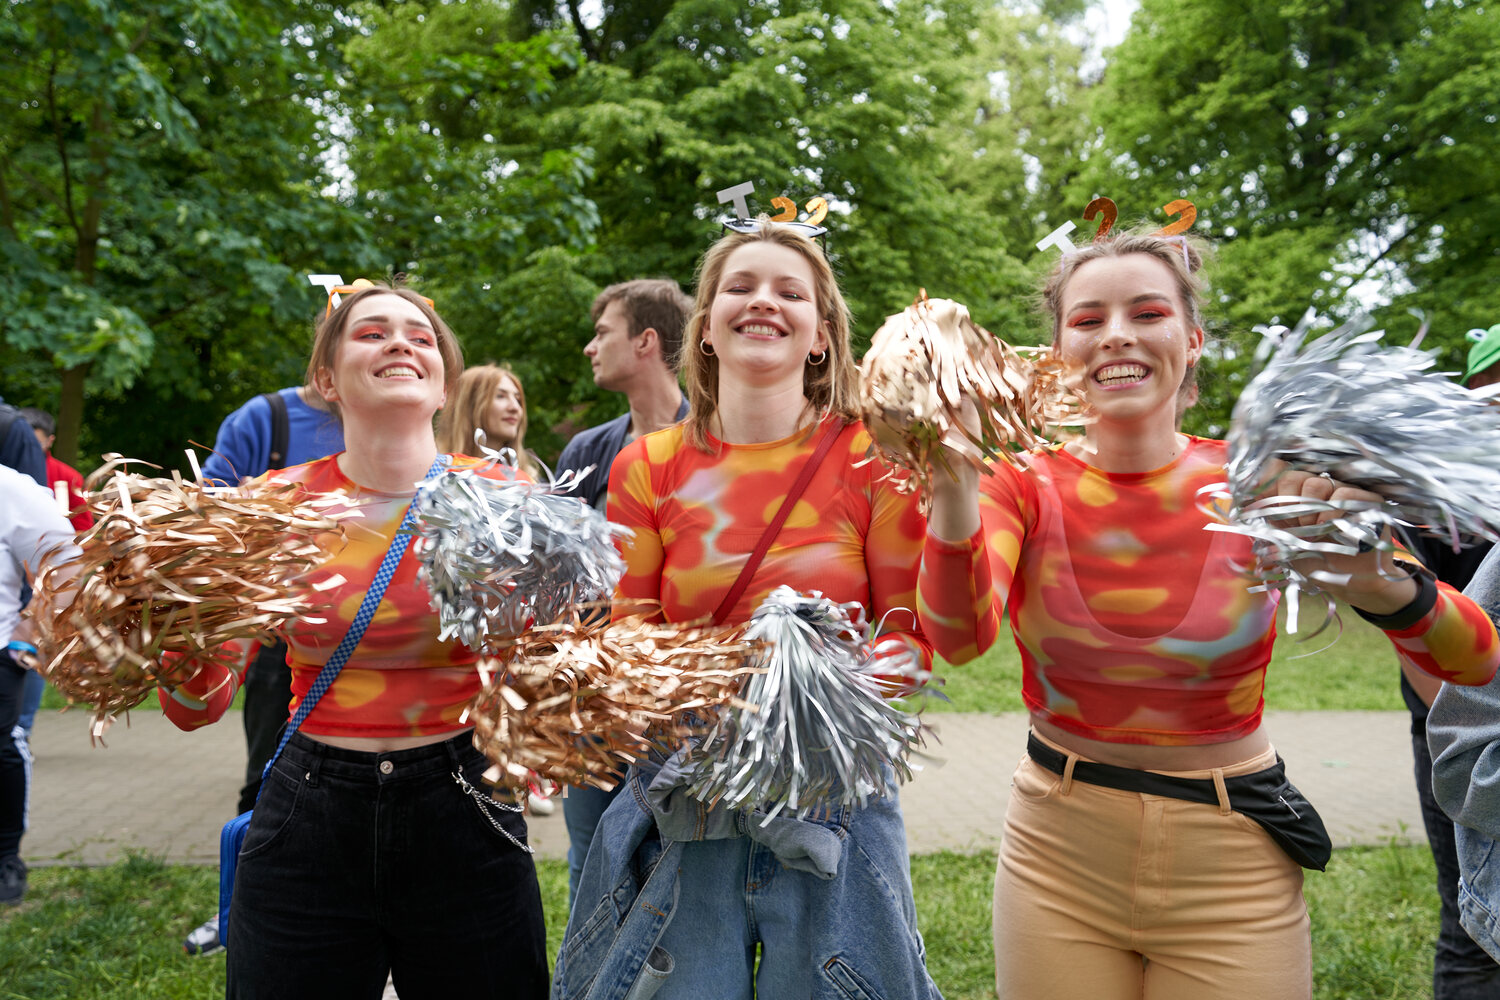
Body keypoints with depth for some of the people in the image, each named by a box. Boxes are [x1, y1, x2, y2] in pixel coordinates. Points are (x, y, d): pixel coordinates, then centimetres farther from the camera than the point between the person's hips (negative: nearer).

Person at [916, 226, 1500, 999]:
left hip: (1232, 868, 0)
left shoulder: (1259, 484, -9)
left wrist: (1371, 580, -36)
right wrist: (953, 484, -44)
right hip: (1059, 852, 0)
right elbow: (960, 636, -27)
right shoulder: (1027, 485, -8)